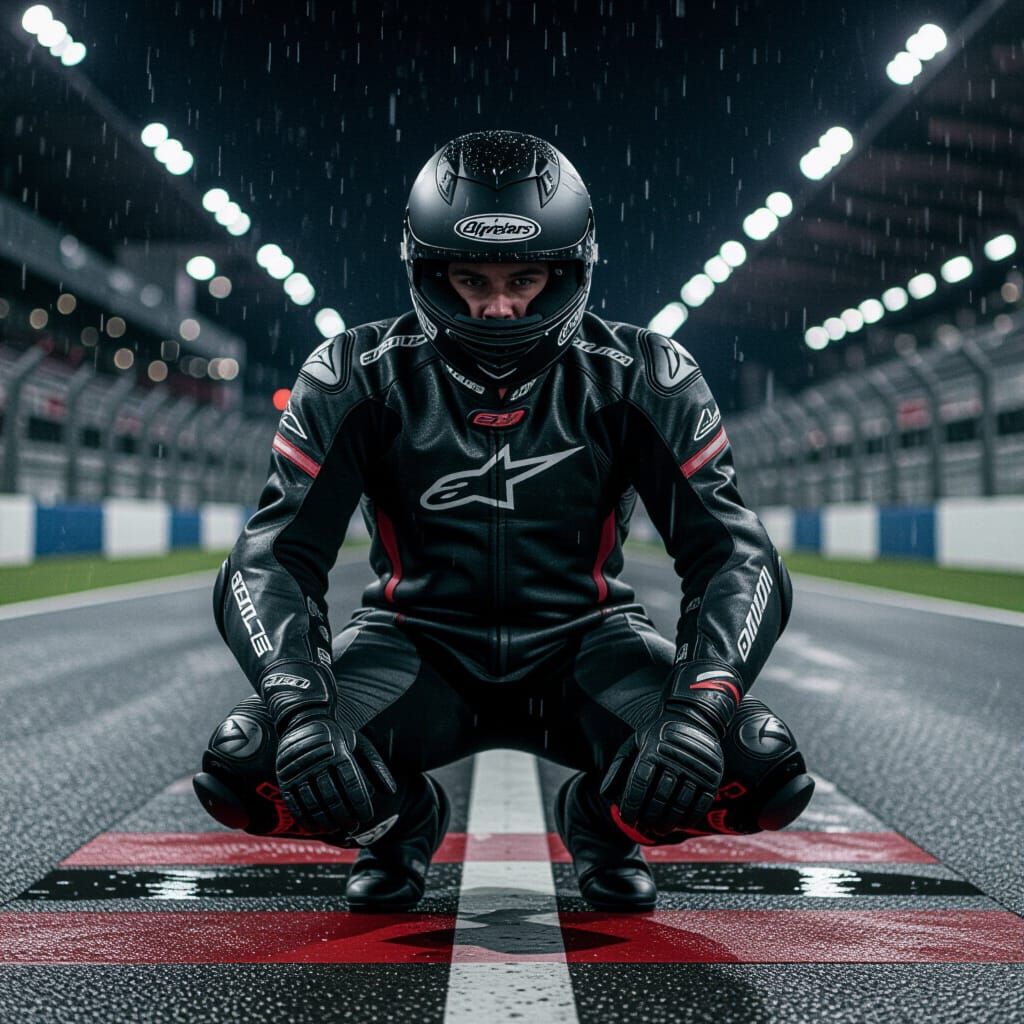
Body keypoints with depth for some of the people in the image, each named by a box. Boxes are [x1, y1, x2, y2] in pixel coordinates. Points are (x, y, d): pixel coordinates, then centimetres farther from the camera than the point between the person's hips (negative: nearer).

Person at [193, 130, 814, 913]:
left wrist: (705, 702, -34)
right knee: (244, 764, -28)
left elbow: (736, 552, -14)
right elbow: (273, 556, -14)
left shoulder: (641, 376, -11)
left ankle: (604, 824, 9)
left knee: (763, 766, -27)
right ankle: (399, 825, 9)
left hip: (585, 645, 0)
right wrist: (298, 705, -34)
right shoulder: (357, 377, -11)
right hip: (419, 650, 0)